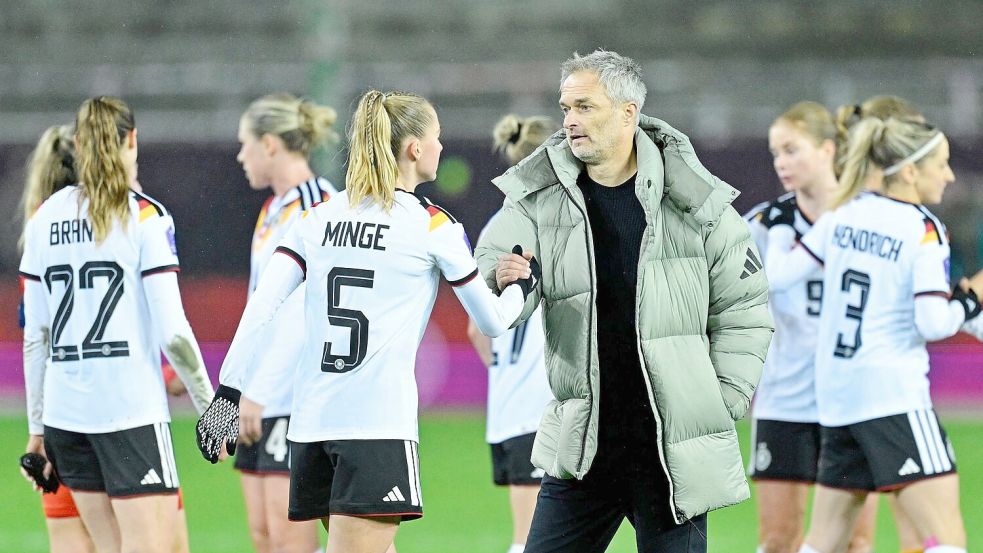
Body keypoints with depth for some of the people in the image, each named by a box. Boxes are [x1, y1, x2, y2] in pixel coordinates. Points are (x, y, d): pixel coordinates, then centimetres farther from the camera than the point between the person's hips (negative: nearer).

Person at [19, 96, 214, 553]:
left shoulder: (44, 219, 9)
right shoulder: (145, 217, -6)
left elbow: (34, 335, 11)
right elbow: (172, 331, -10)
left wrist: (37, 424, 17)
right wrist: (209, 408, 0)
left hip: (66, 410, 6)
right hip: (131, 408, -6)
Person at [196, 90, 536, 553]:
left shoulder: (318, 218, 12)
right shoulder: (432, 226, 1)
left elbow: (260, 307, 2)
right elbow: (492, 321, 9)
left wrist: (227, 394, 2)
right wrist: (523, 284, 29)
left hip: (310, 423, 6)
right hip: (378, 425, -6)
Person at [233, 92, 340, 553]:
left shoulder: (314, 207, -13)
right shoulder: (272, 209, 15)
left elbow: (303, 315, -20)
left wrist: (258, 392, -22)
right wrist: (239, 391, 17)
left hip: (299, 398, -9)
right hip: (262, 403, 9)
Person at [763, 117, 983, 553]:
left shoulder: (846, 213, 7)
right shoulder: (924, 231, -10)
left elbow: (779, 273, 11)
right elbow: (933, 323, -17)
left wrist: (780, 231, 30)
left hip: (834, 397, 7)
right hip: (893, 397, -7)